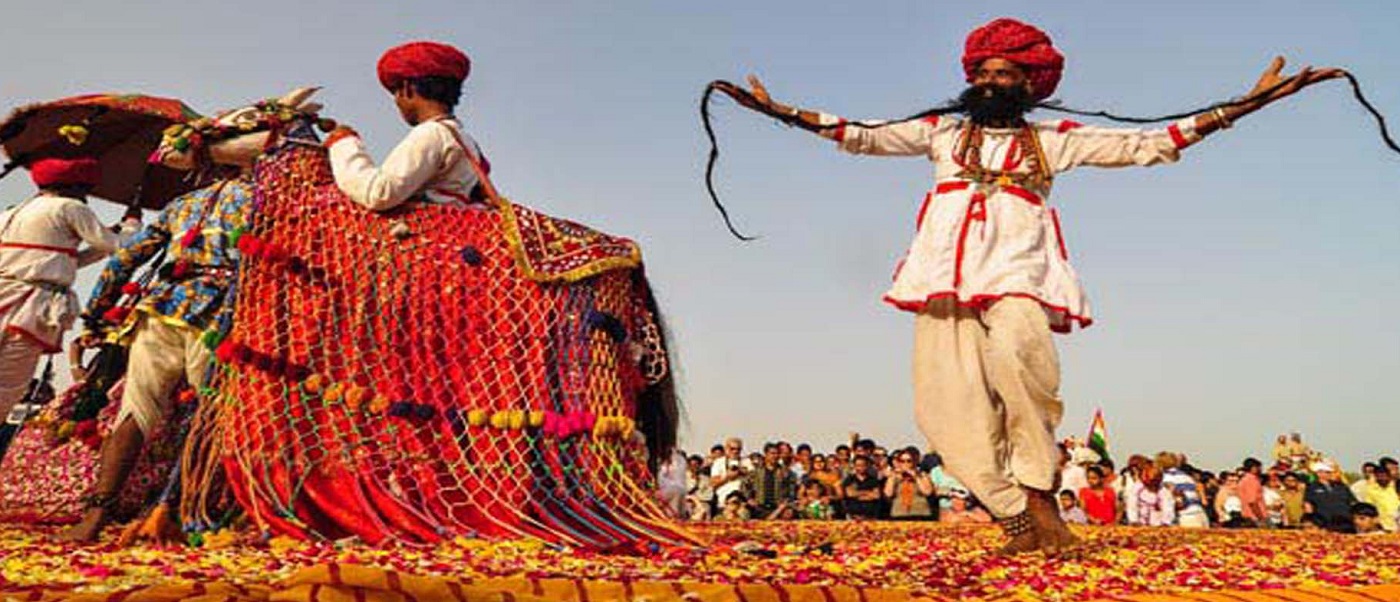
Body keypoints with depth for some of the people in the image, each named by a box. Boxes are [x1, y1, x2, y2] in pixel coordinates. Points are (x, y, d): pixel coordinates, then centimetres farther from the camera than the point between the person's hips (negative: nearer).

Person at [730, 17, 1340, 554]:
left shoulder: (1055, 139, 18)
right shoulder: (942, 132, 22)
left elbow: (1151, 144, 15)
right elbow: (861, 135, 20)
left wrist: (1248, 102, 9)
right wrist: (779, 109, 15)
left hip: (1016, 271, -2)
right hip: (947, 278, 3)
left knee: (1016, 355, -34)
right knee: (948, 406, -11)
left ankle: (1040, 496, -19)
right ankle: (1019, 523, -4)